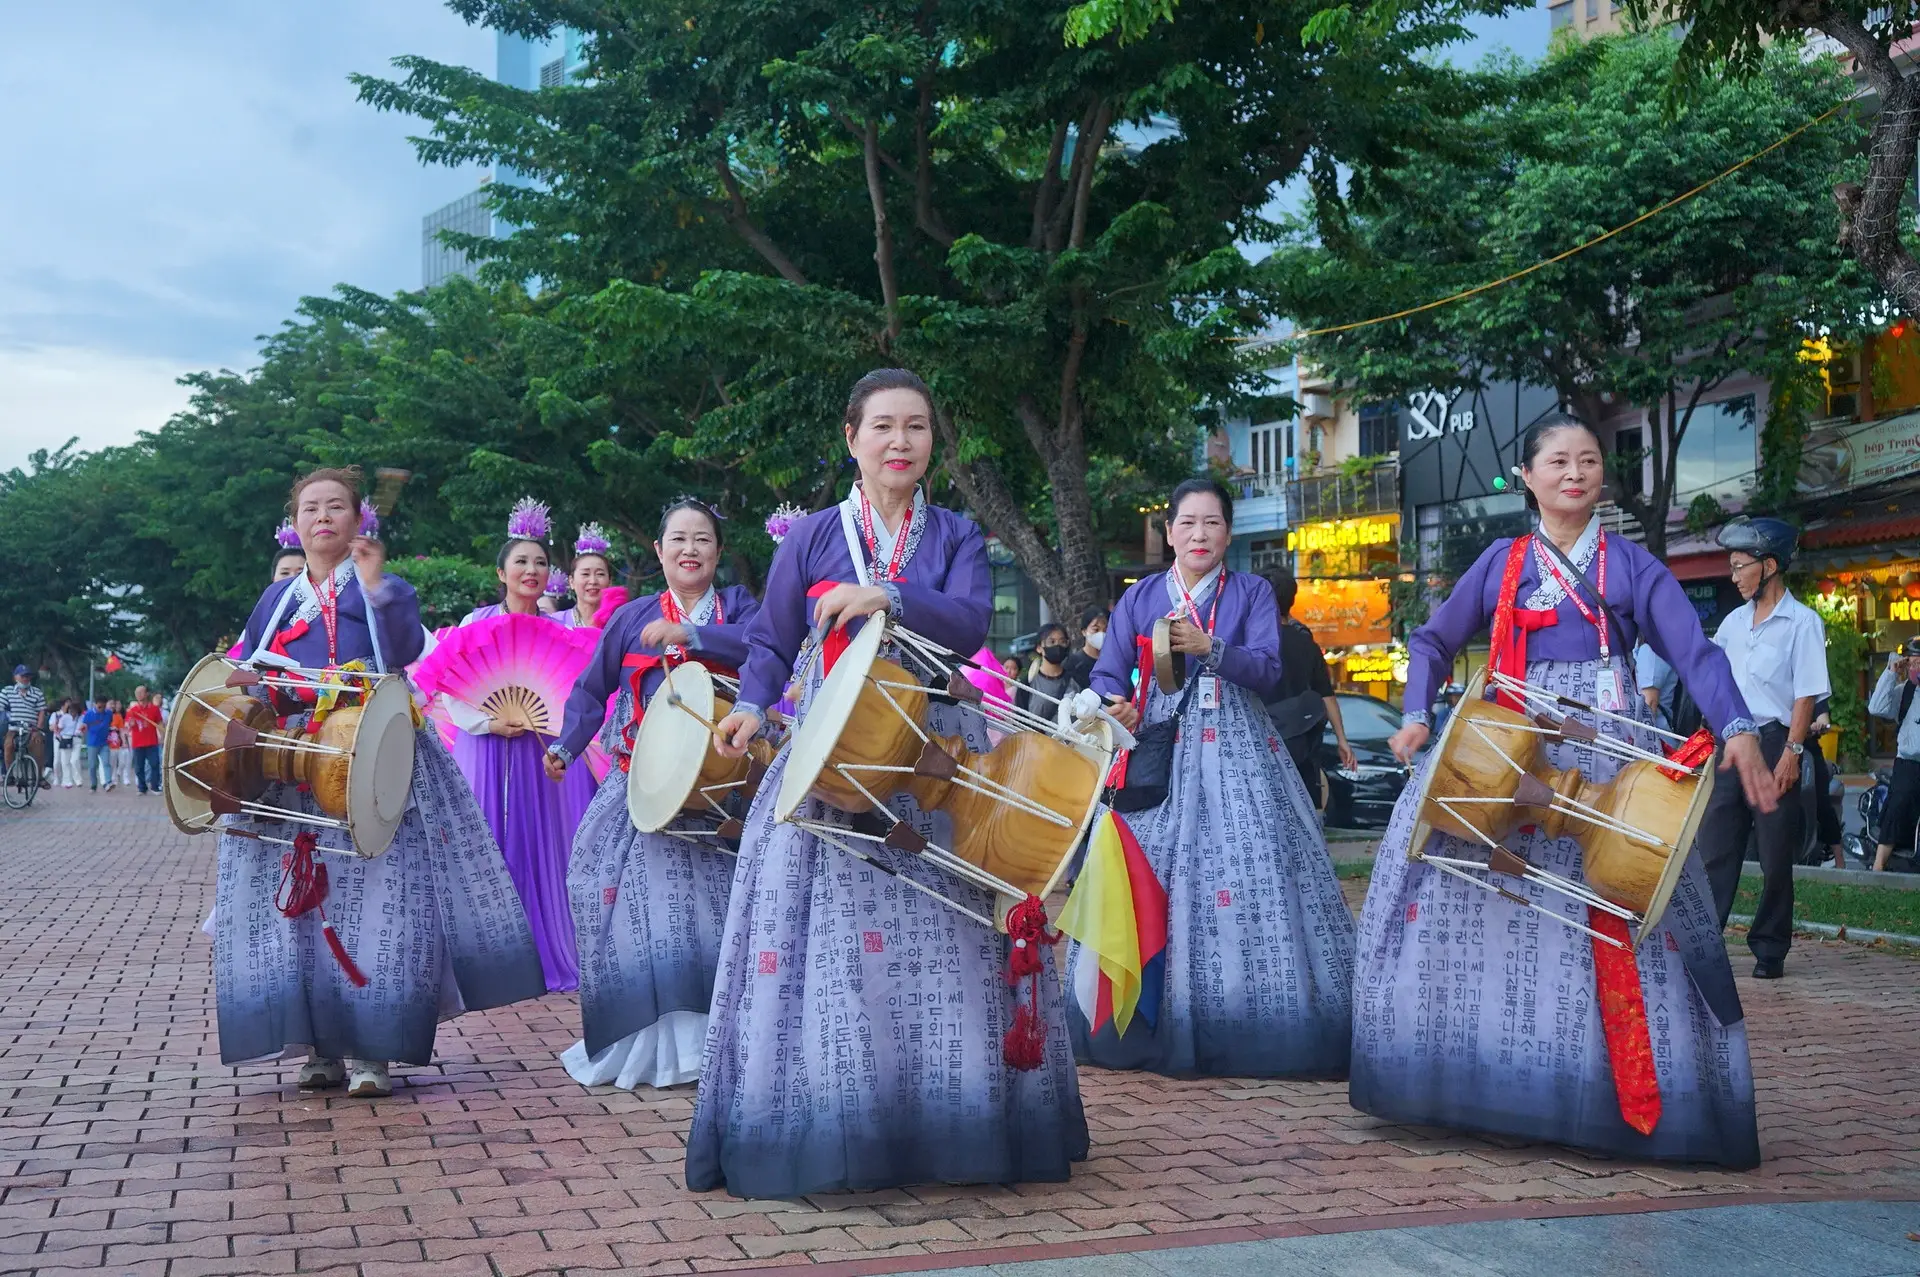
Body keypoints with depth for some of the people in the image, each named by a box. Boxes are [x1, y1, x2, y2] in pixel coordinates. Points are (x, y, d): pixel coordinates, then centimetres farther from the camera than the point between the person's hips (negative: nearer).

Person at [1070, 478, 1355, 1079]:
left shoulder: (1252, 593, 8)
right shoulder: (1139, 597, 12)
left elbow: (1266, 670, -6)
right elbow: (1108, 674, 5)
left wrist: (1208, 647, -21)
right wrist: (1115, 708, -17)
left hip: (1236, 753, -1)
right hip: (1157, 749, 1)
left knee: (1249, 872, -11)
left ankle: (1250, 1027, -4)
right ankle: (1147, 1032, 5)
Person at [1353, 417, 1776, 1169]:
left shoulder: (1633, 565, 8)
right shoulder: (1501, 562, 11)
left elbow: (1695, 651, -2)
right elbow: (1433, 641, 13)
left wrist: (1739, 728, -19)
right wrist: (1417, 717, -5)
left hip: (1609, 745, -1)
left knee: (1617, 916, -4)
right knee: (1495, 903, -5)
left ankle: (1637, 1098, 2)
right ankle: (1488, 1086, 6)